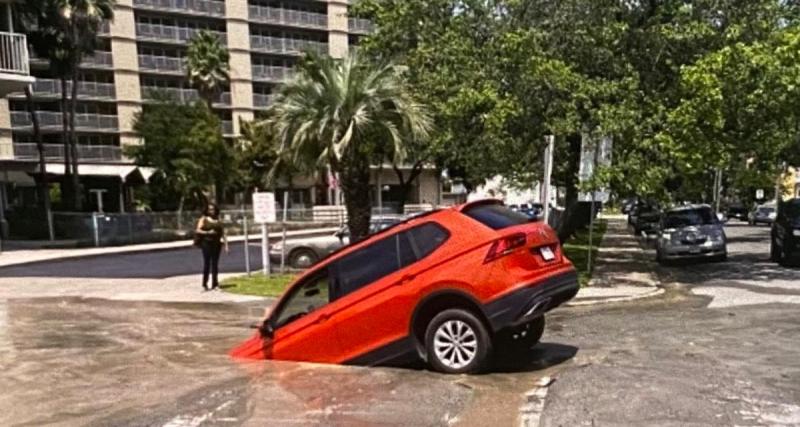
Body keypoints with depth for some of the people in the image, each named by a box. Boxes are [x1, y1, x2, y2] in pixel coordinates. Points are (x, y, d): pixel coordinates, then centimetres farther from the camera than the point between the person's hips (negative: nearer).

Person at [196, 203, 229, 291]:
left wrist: (226, 245, 8)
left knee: (215, 263, 3)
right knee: (207, 263, -7)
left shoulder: (219, 221, 14)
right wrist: (208, 232, -18)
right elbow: (198, 230, -5)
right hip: (206, 243, -3)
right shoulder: (203, 219, 6)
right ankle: (204, 284, -1)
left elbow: (223, 233, 13)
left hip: (216, 243, 3)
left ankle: (215, 283, 8)